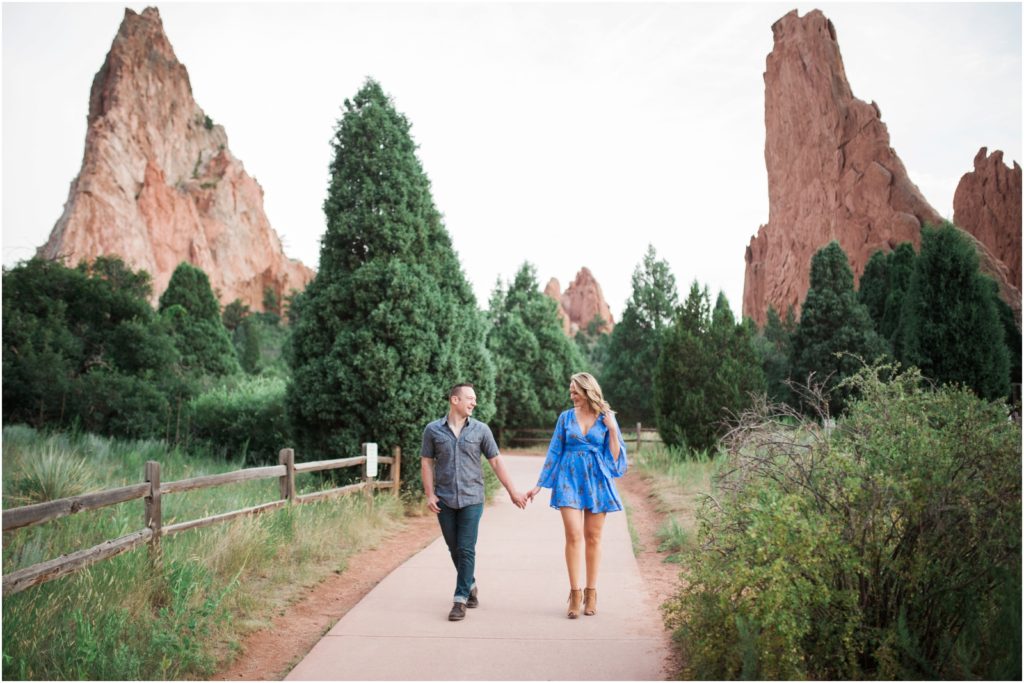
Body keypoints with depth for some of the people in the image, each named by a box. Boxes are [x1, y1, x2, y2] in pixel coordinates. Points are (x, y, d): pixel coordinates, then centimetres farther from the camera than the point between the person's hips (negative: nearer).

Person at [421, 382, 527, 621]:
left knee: (466, 550, -6)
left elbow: (496, 461, 4)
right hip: (444, 501, 1)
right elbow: (426, 463, 4)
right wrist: (429, 494, -3)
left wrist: (513, 491, 4)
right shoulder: (433, 430, 1)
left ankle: (460, 600, 2)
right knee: (454, 549, 12)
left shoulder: (480, 429, 1)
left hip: (471, 499, -1)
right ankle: (470, 586, 35)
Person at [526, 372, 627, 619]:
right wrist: (539, 485, 7)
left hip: (597, 481, 0)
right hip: (570, 480, 0)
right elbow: (554, 452, 9)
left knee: (593, 538, 5)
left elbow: (615, 456, 2)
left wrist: (613, 430, -12)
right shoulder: (566, 417, 6)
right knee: (573, 536, -11)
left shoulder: (606, 418, 3)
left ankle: (590, 593, 15)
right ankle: (575, 593, -6)